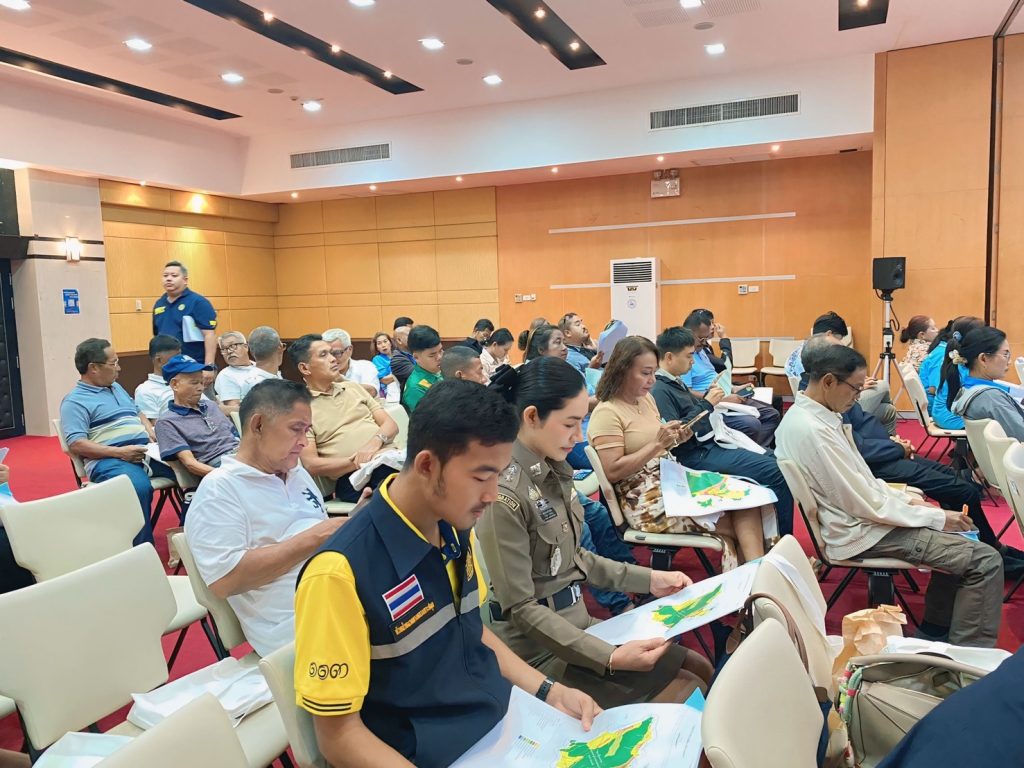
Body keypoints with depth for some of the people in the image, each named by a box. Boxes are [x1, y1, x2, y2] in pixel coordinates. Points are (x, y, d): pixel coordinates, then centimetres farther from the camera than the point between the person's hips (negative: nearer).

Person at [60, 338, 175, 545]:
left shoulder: (117, 387, 25)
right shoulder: (75, 401, 1)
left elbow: (138, 414, 32)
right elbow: (77, 444, -10)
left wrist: (153, 435, 10)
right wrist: (119, 452, -19)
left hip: (146, 451, 7)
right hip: (110, 460, -7)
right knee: (140, 488, -38)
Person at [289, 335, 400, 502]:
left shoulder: (352, 387, 22)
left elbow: (390, 424, 16)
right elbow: (311, 464, -2)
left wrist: (376, 441, -7)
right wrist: (355, 462, -15)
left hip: (391, 458, 6)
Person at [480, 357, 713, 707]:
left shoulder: (555, 470, 2)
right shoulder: (504, 495, -26)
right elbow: (520, 608, -22)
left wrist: (649, 579, 7)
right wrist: (610, 658, -27)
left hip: (575, 625, 8)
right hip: (539, 649, -8)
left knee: (701, 669, 12)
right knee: (687, 698, -8)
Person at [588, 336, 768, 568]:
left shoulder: (646, 398, 12)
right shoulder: (607, 413, -13)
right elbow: (612, 472, -19)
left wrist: (674, 440, 0)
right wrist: (657, 444, -20)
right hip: (646, 501, -8)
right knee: (739, 523, -15)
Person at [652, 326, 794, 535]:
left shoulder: (675, 382, 12)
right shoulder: (660, 391, -18)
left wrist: (707, 398, 4)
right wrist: (706, 405, -18)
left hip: (712, 443, 11)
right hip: (699, 455, -11)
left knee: (775, 459, 17)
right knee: (779, 473, -15)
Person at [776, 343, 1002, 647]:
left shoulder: (805, 414, 4)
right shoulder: (813, 431, -28)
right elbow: (866, 505, -23)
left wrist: (905, 498, 5)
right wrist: (936, 517, -12)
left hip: (859, 515, 10)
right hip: (862, 531, -10)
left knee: (957, 537, 23)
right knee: (985, 560, -10)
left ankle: (936, 632, 29)